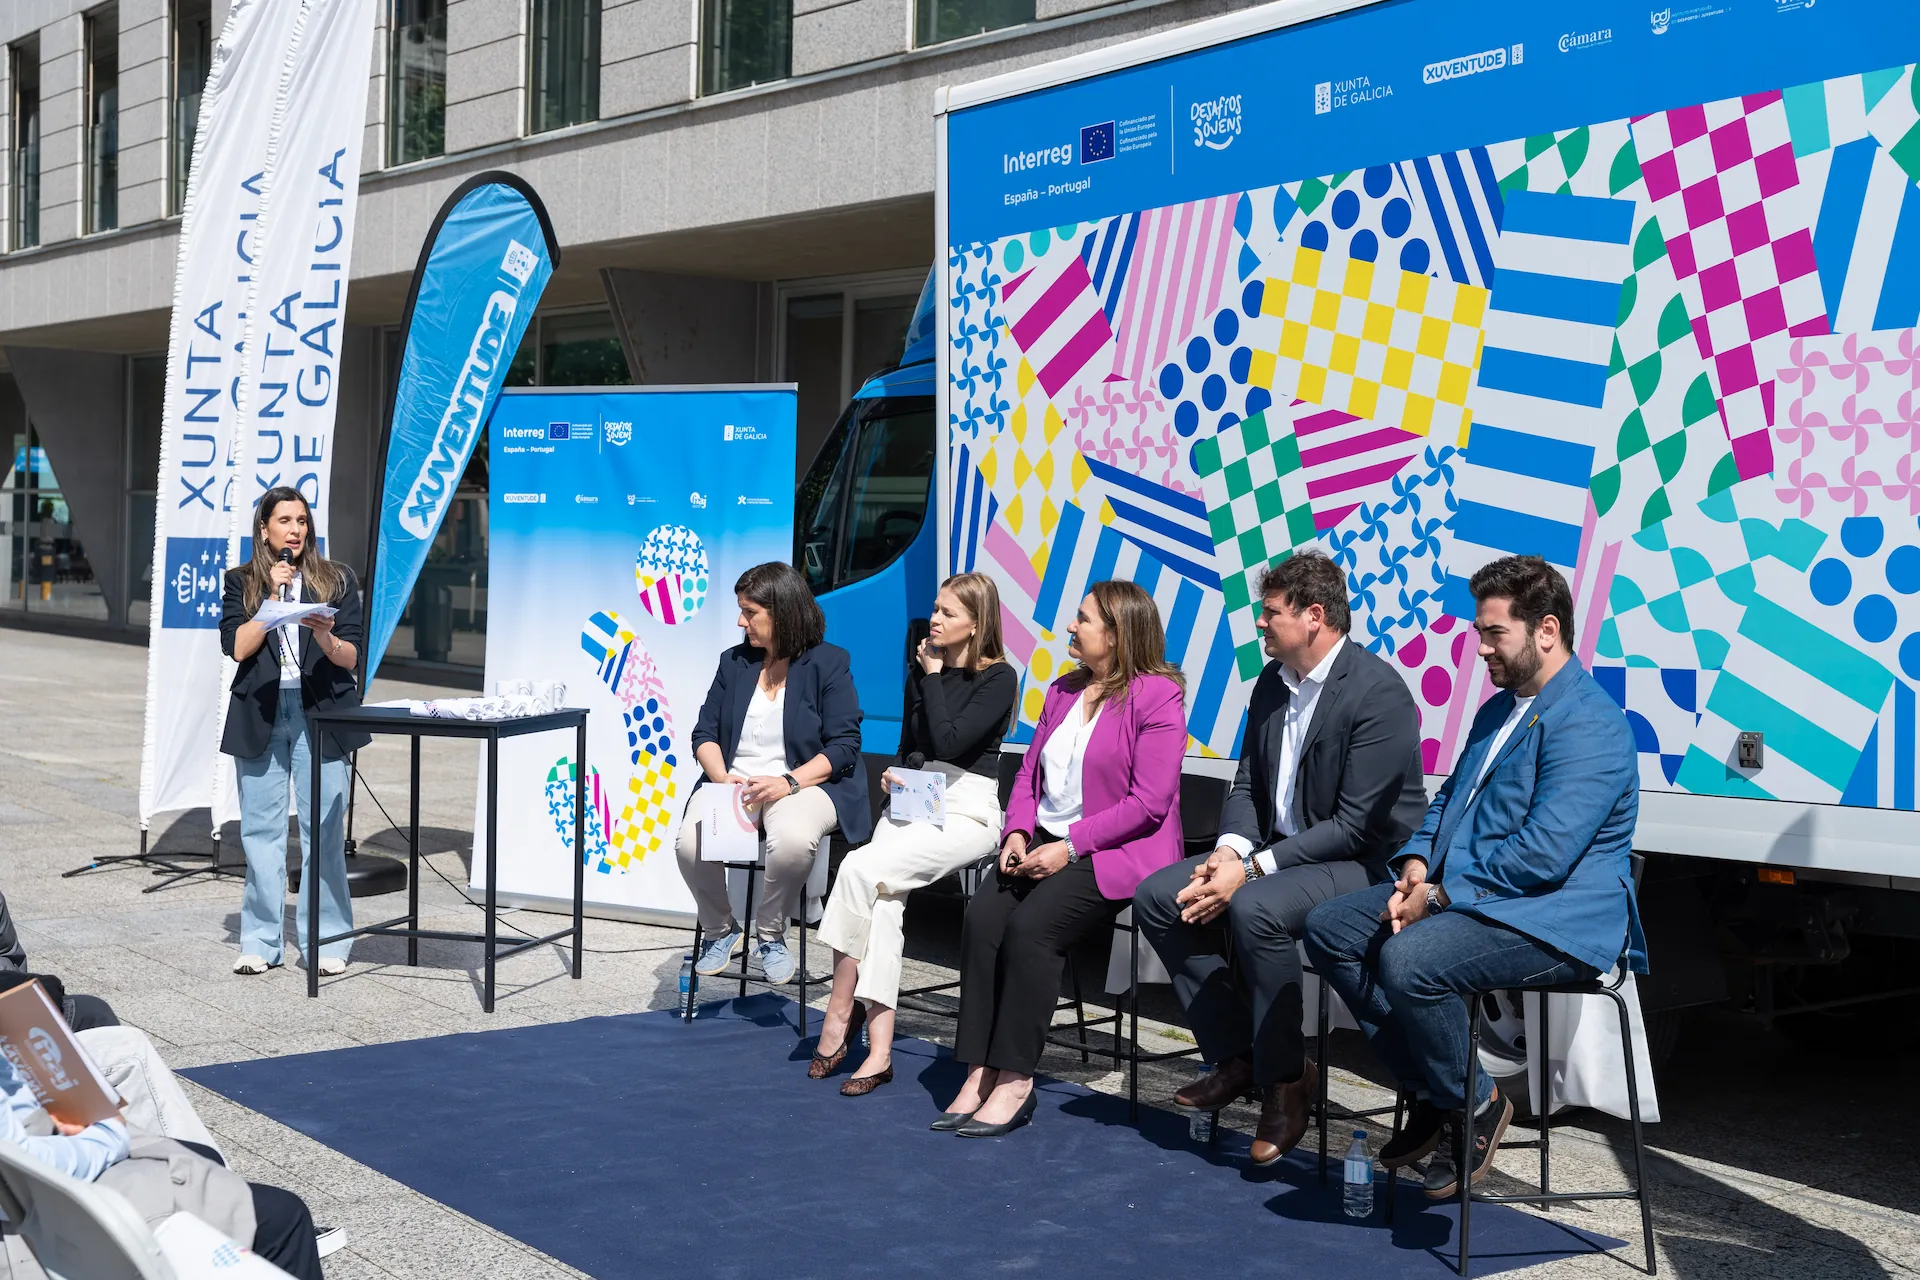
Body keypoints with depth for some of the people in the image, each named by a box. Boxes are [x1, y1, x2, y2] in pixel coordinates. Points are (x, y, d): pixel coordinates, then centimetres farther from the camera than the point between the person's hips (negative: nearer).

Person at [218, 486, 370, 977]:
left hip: (320, 715, -1)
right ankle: (260, 942, 11)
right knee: (261, 831, 3)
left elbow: (351, 657, 2)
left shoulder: (336, 580, 8)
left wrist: (325, 636, -18)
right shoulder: (242, 582, 9)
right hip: (260, 717, 1)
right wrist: (273, 597, -9)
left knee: (324, 830, -2)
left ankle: (326, 942, 5)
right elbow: (237, 646, -4)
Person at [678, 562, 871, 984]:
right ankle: (721, 931, 3)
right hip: (735, 783, 4)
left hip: (804, 783, -4)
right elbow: (705, 734, 12)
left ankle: (770, 935, -10)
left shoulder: (829, 663, -1)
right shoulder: (734, 662, 13)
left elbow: (844, 745, -7)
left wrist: (788, 782, -20)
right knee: (691, 842, -27)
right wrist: (721, 777, -9)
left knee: (793, 840, -39)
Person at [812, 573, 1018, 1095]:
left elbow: (948, 742, -16)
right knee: (883, 899, -23)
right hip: (913, 803, 6)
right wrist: (895, 775, 1)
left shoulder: (998, 679, -4)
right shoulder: (923, 674, 16)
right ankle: (879, 1050, -27)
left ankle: (840, 1013, -16)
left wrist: (933, 677, -7)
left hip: (967, 813, -6)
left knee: (861, 868, -27)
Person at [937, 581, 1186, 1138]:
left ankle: (1015, 1081, -20)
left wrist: (1070, 846, -18)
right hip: (1047, 844, 7)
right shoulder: (1063, 690, 18)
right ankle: (981, 1073, -18)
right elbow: (1030, 771, 18)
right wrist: (1019, 831, -2)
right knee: (982, 914, -19)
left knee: (1030, 924, -28)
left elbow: (1148, 803, -15)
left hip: (1118, 852, -7)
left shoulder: (1157, 696, -8)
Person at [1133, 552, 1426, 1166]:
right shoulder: (1272, 683, 8)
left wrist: (1252, 869, -25)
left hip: (1365, 862, -9)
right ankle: (1236, 1057, 3)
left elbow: (1357, 824, -22)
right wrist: (1232, 849, -10)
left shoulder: (1378, 692, -19)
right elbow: (1247, 784, 12)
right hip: (1278, 850, 9)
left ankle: (1285, 1078, -15)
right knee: (1157, 896, -6)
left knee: (1255, 908, -35)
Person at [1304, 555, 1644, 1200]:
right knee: (1328, 927, 2)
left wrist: (1438, 894, -18)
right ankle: (1431, 1095, 7)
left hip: (1557, 921, -11)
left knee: (1408, 959, -33)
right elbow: (1448, 800, 23)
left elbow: (1542, 854, -24)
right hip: (1464, 896, 11)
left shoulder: (1589, 725, -16)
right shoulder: (1498, 710, 17)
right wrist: (1417, 866, 1)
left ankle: (1473, 1102, -6)